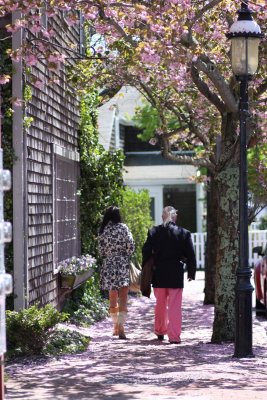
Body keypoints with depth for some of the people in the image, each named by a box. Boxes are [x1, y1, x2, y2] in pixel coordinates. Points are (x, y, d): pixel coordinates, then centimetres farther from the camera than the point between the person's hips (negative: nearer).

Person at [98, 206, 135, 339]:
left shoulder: (102, 230, 4)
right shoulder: (123, 228, -5)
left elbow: (101, 250, 7)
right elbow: (130, 246, -7)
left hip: (108, 265, 3)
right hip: (122, 264, -3)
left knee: (112, 298, 15)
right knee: (123, 299, -3)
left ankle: (116, 326, 22)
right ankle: (121, 327, -14)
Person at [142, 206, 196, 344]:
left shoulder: (153, 232, -1)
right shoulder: (184, 233, -4)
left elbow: (146, 252, 1)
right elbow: (190, 255, -2)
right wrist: (191, 272, 9)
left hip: (158, 274, 2)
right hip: (176, 274, -2)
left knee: (160, 304, 18)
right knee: (175, 306, 1)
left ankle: (159, 331, 31)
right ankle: (174, 336, -3)